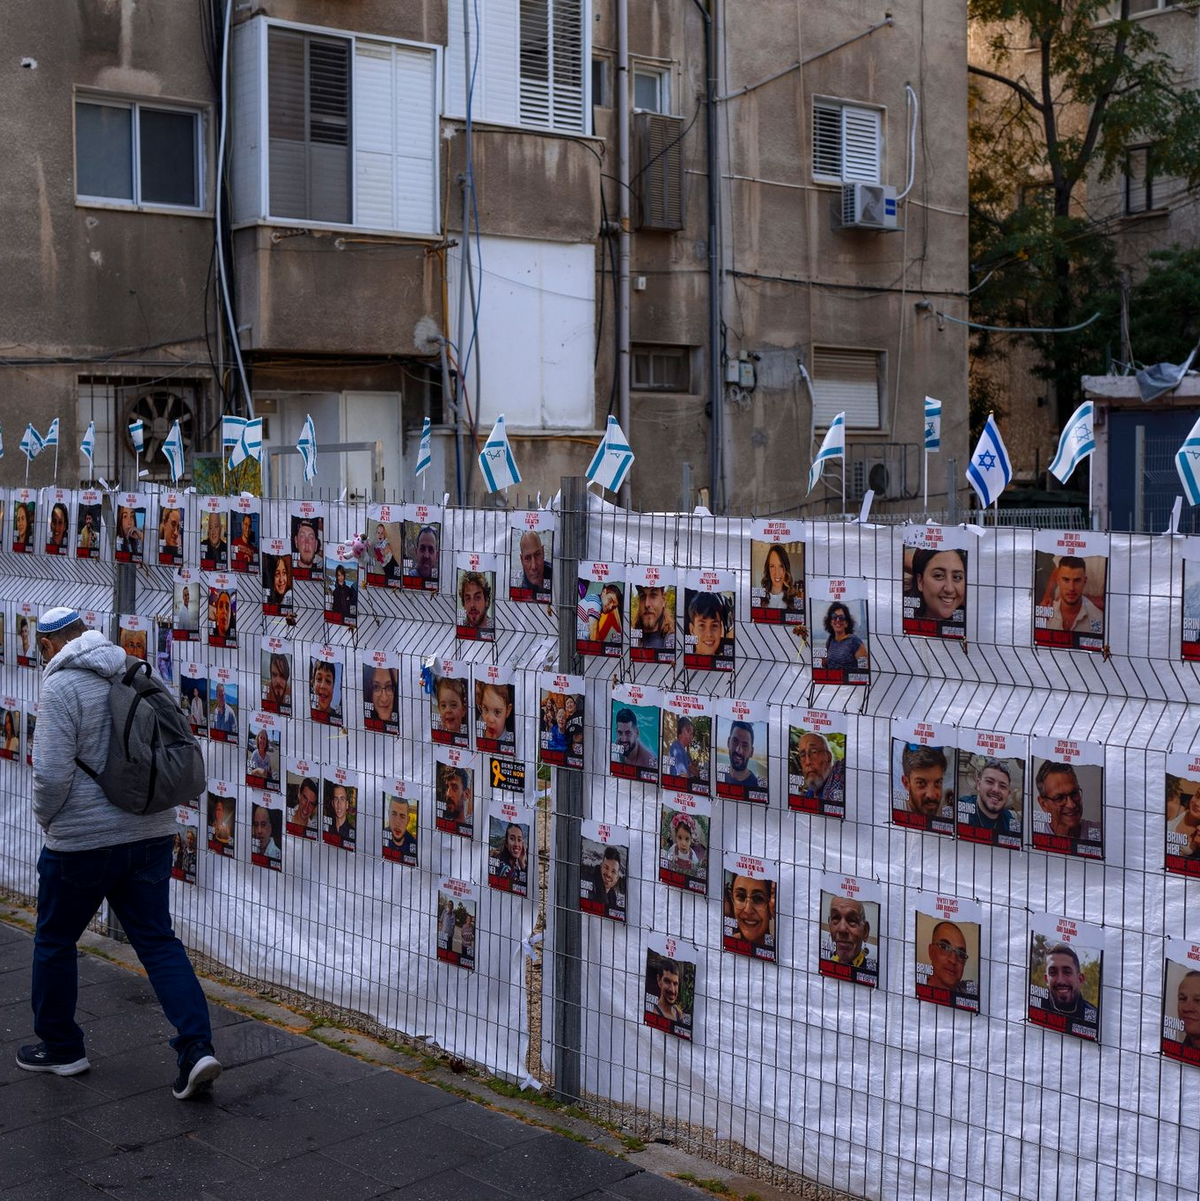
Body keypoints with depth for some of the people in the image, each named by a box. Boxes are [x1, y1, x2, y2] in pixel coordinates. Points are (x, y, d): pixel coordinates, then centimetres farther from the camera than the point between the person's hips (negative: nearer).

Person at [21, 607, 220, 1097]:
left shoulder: (62, 685, -12)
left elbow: (52, 772, -18)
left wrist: (45, 819, 1)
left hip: (83, 840, -6)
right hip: (151, 832, 6)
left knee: (55, 942, 15)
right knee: (158, 940, 8)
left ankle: (60, 1048, 27)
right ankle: (196, 1047, -4)